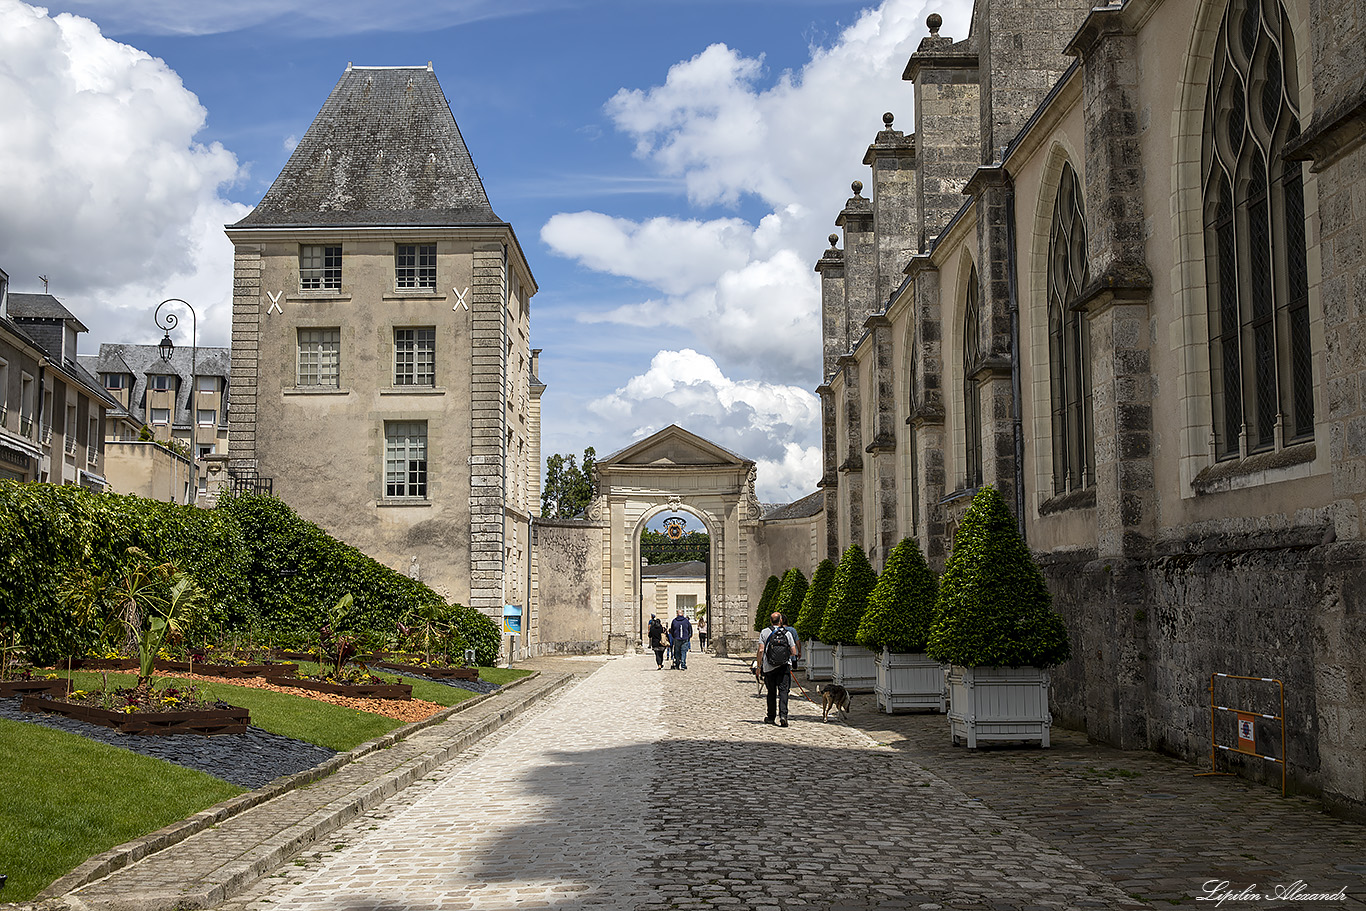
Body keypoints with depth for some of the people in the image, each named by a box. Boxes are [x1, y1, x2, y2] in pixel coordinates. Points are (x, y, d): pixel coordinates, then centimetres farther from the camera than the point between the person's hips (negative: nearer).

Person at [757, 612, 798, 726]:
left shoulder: (764, 633, 0)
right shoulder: (787, 633, 3)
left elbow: (761, 650, -5)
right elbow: (794, 652, 3)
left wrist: (759, 666, 3)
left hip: (769, 668, 0)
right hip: (784, 667, 0)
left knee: (772, 692, 13)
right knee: (783, 691, -3)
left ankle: (771, 717, 21)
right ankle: (783, 715, -19)